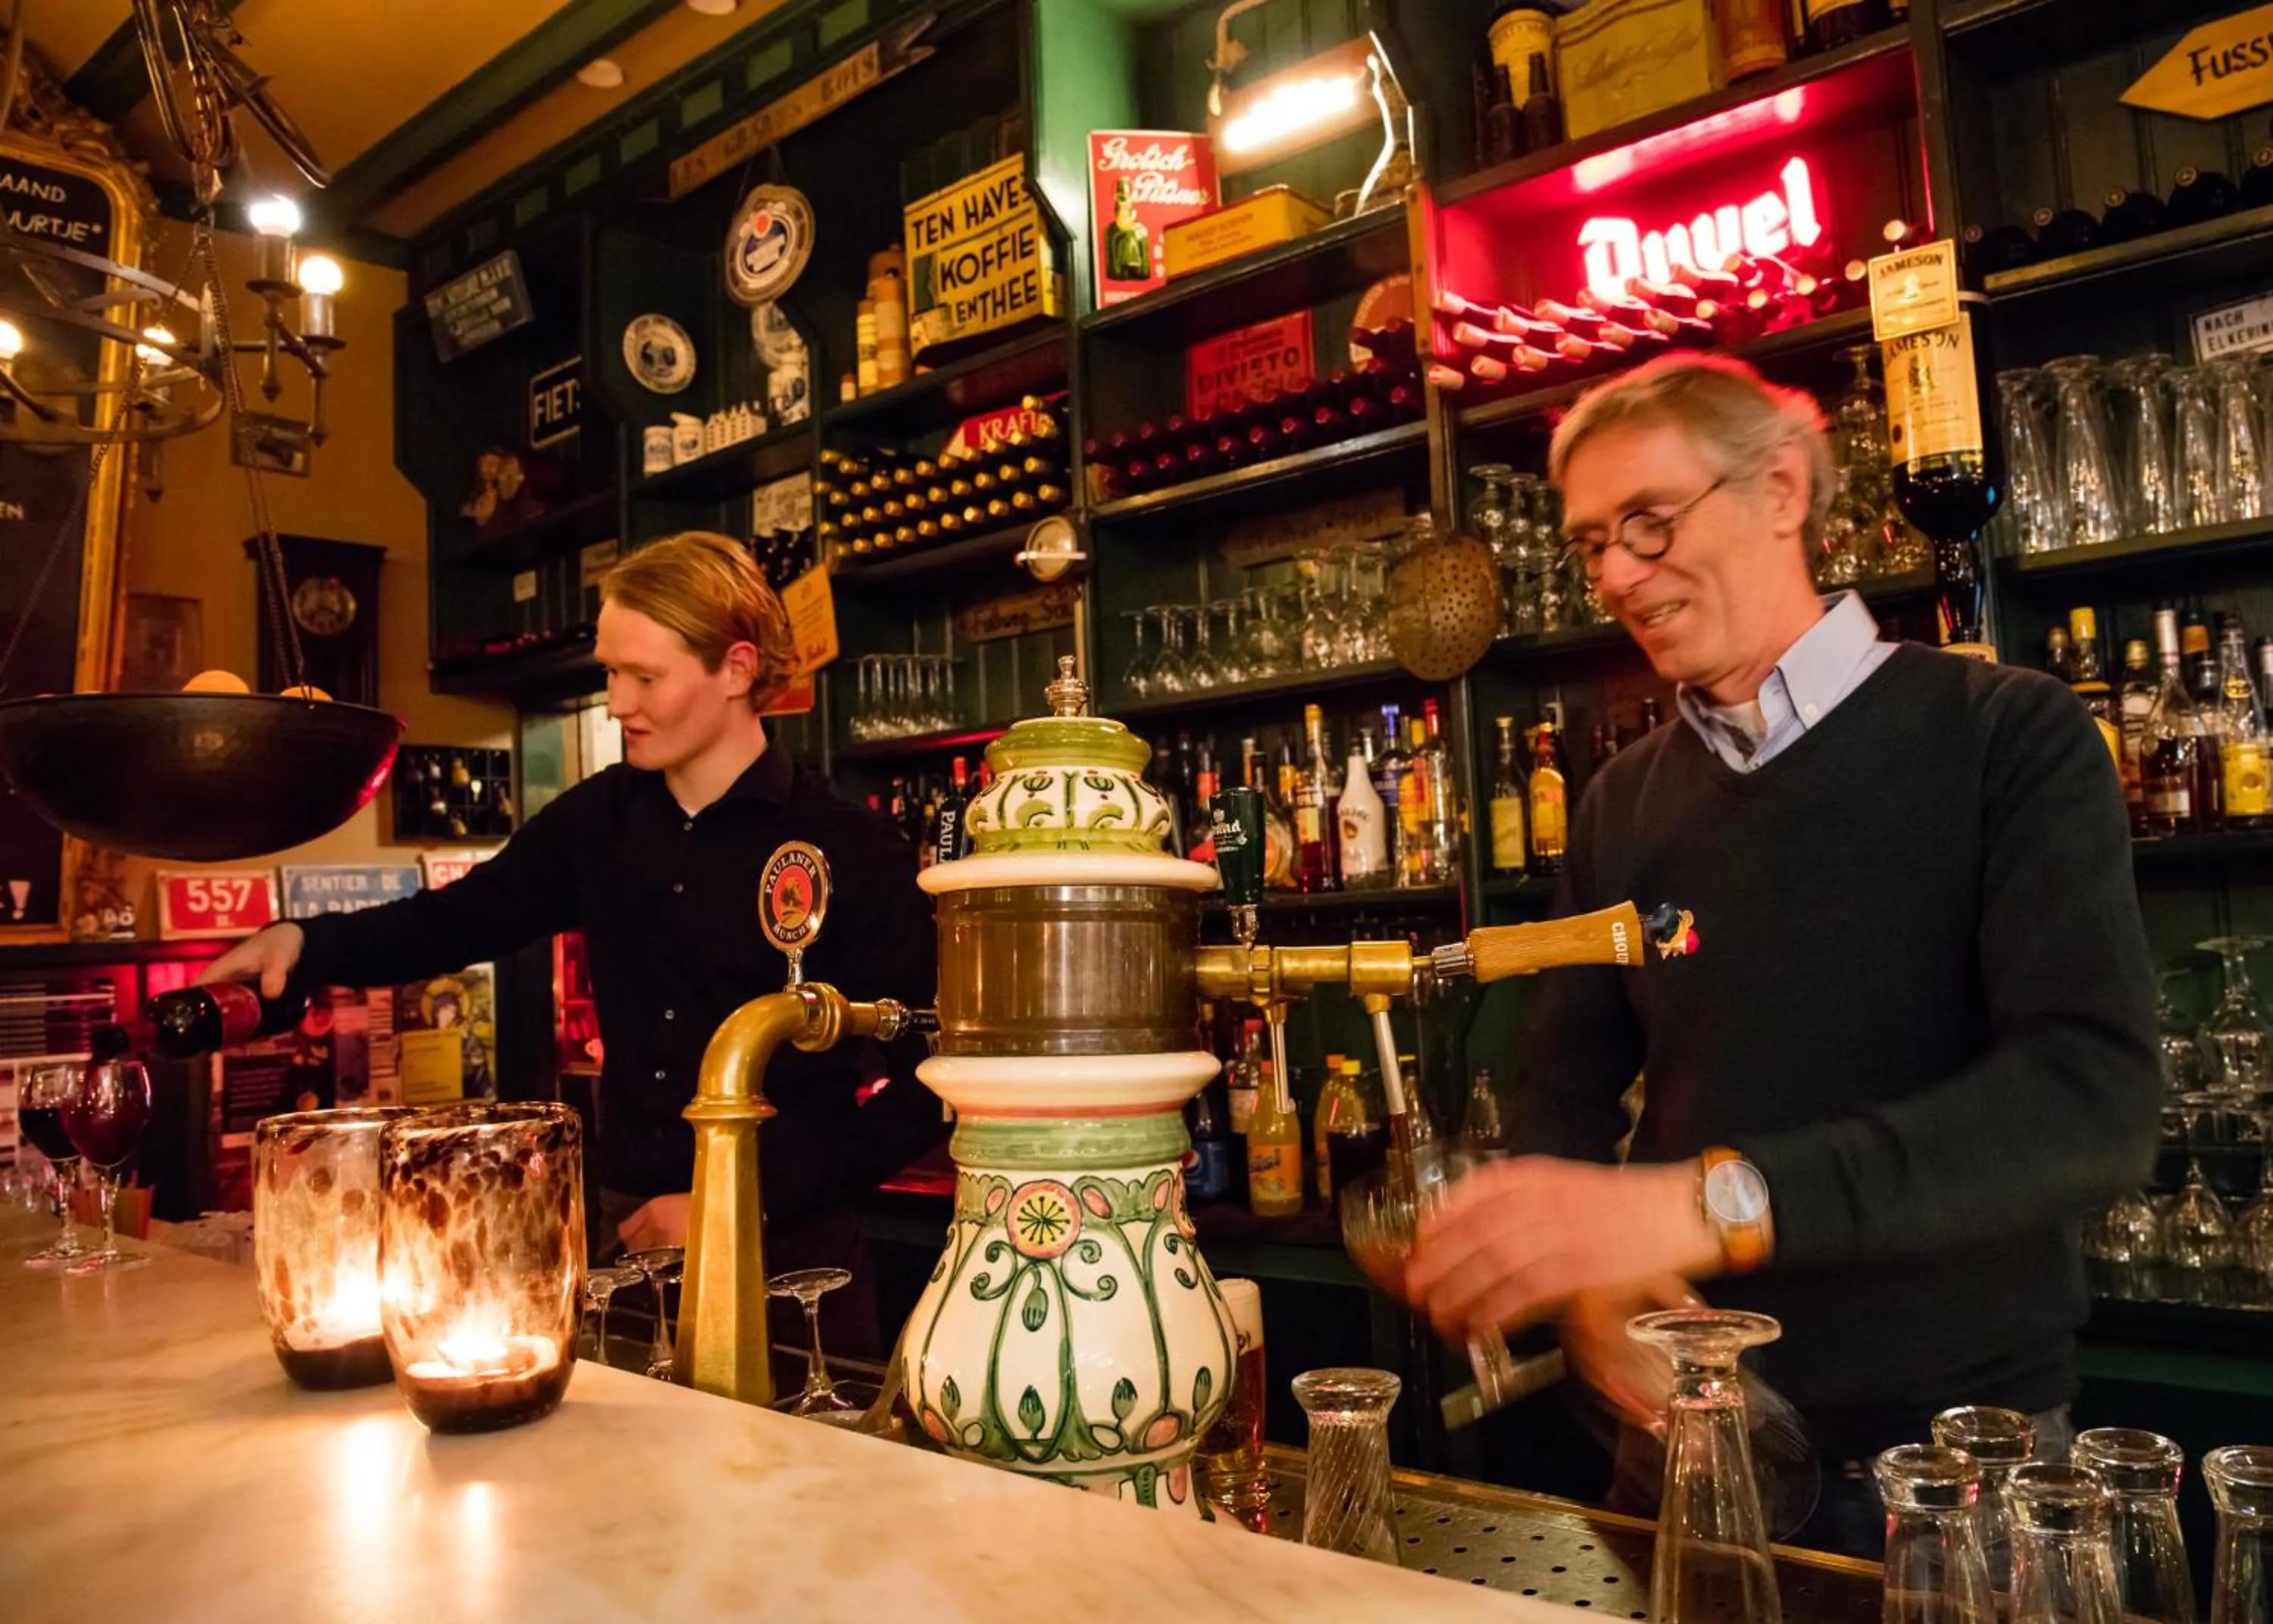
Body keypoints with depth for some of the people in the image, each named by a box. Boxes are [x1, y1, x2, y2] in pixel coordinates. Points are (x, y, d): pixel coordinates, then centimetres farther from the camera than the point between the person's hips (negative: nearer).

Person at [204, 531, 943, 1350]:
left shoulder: (857, 852, -13)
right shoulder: (600, 819, 4)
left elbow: (922, 1089, -13)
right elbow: (461, 916, 15)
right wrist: (303, 941, -3)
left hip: (786, 1252, -5)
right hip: (625, 1230, 5)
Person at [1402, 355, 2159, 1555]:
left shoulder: (2009, 737, -10)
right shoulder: (1618, 807, 4)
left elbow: (2093, 1096, -23)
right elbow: (1569, 1095, 6)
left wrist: (1704, 1201, -35)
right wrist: (1585, 1276, -15)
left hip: (1958, 1452, -3)